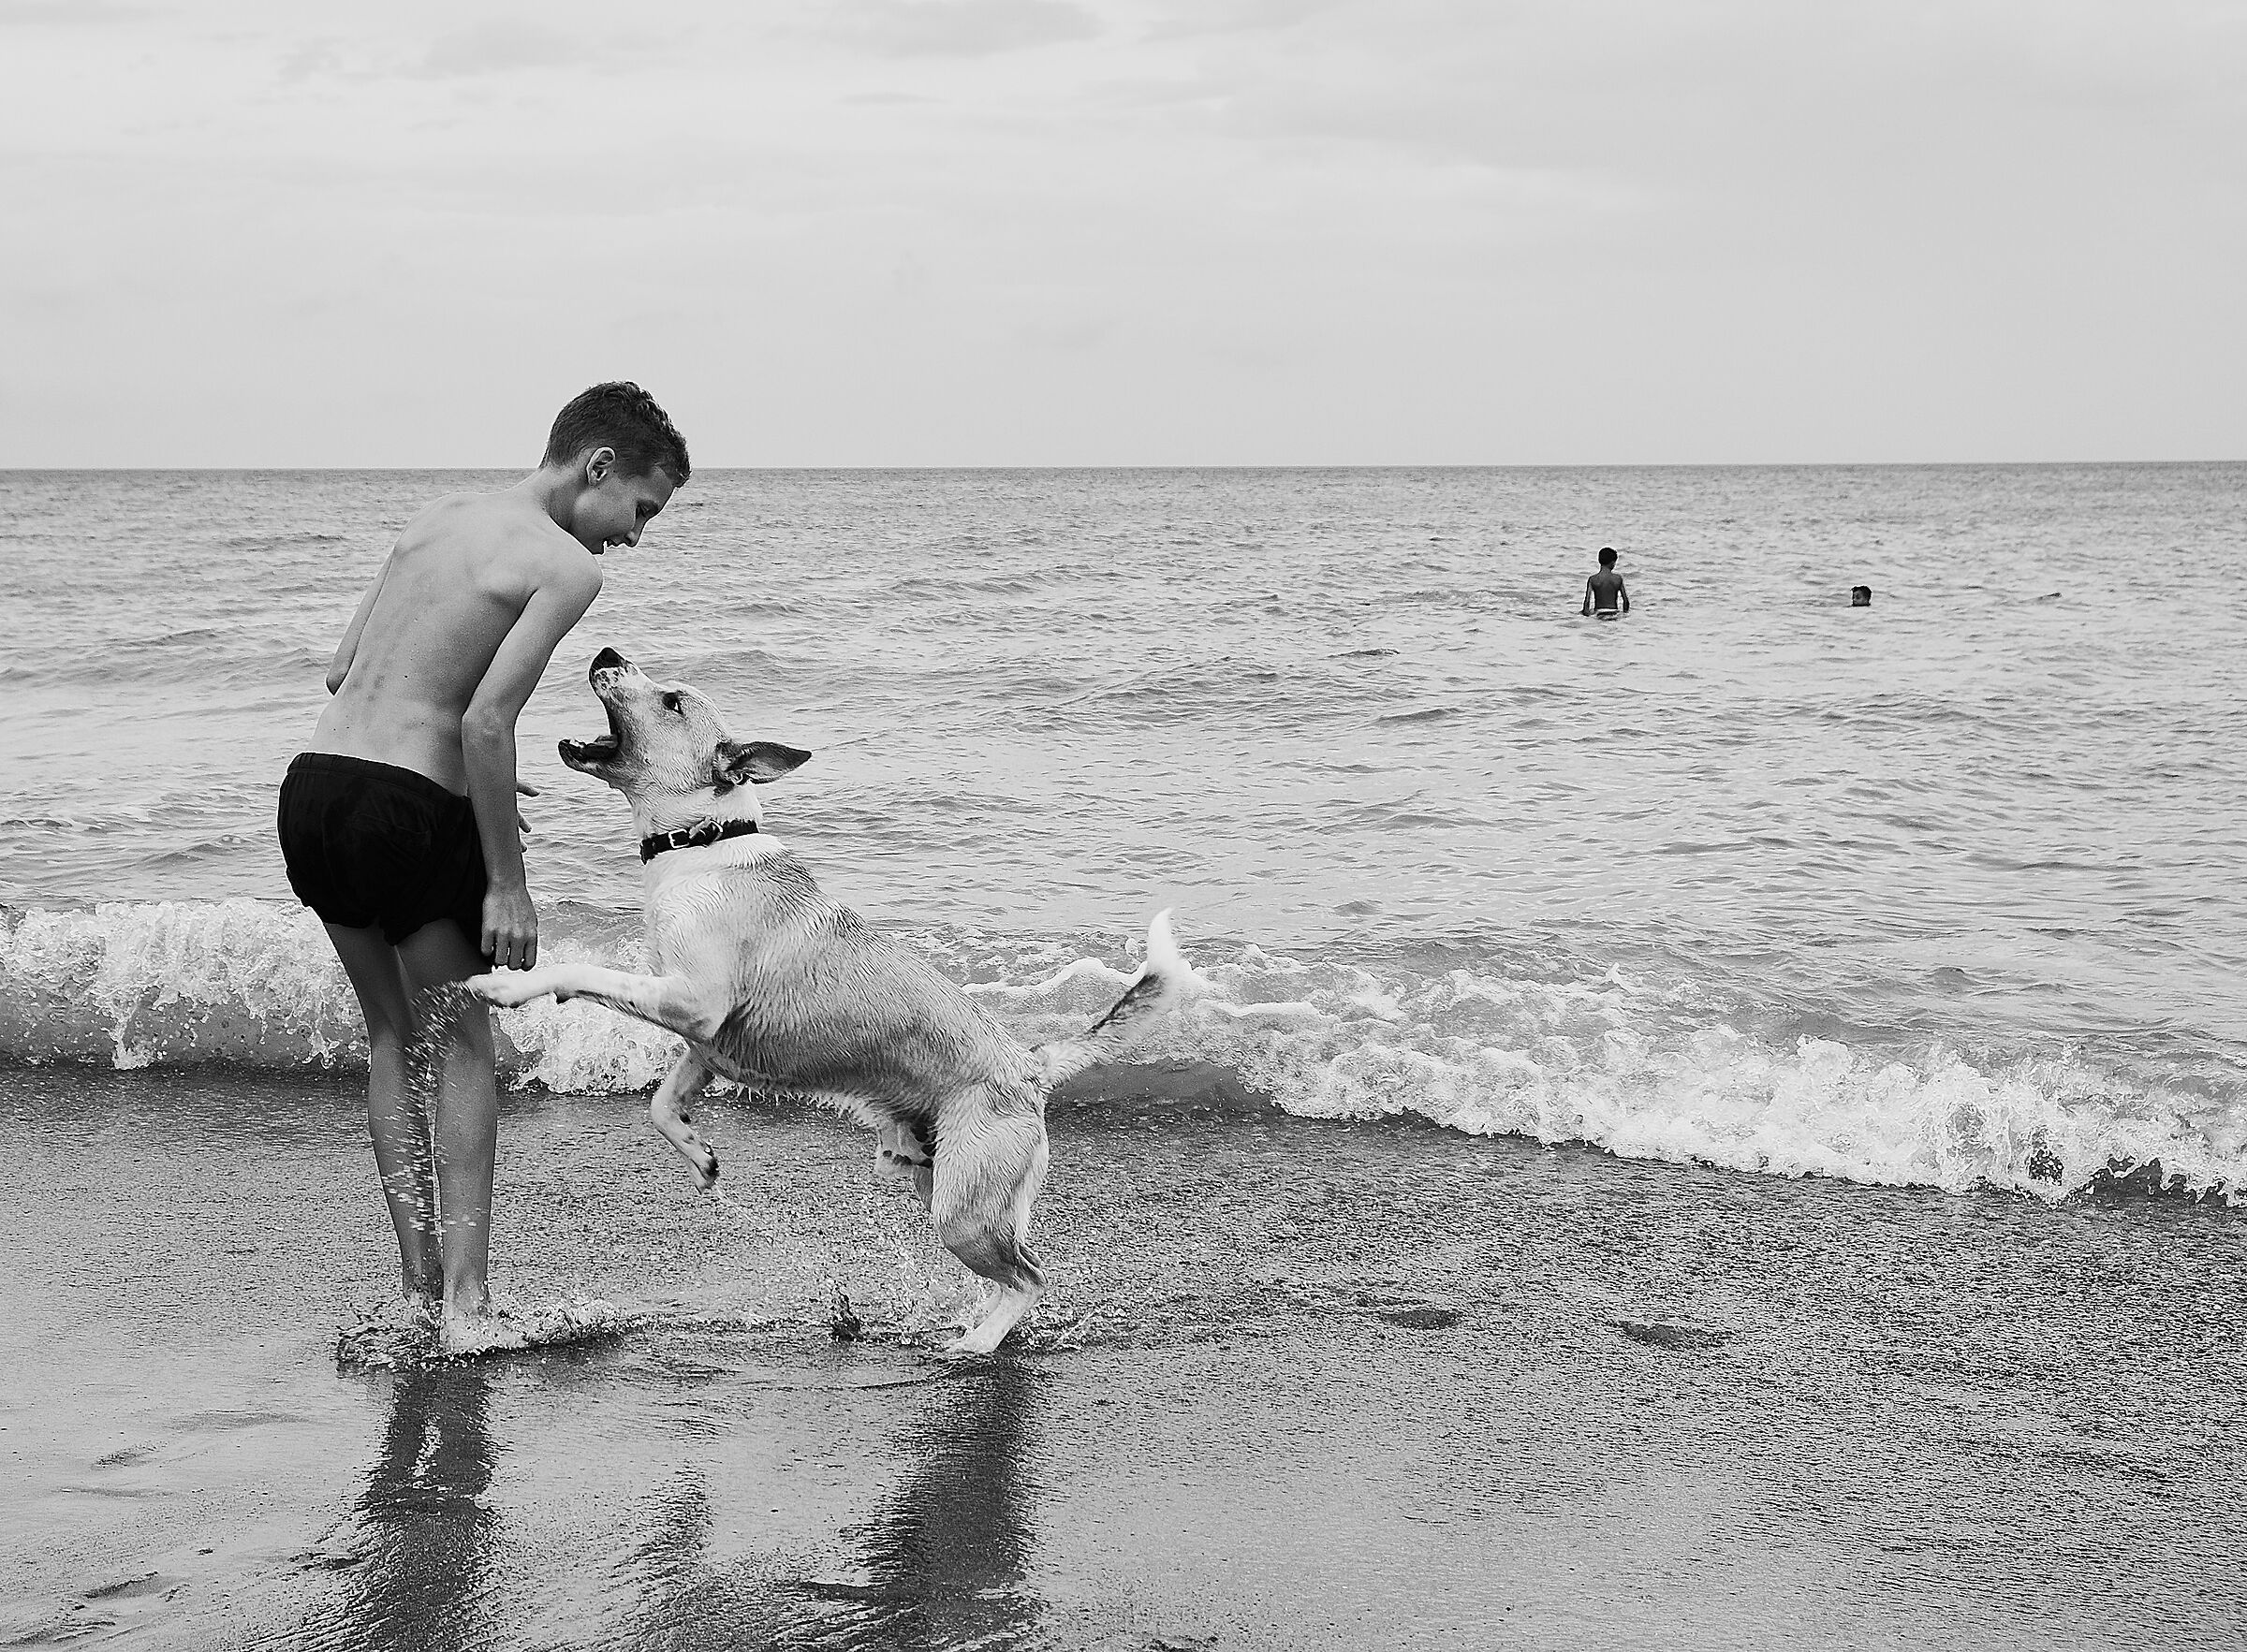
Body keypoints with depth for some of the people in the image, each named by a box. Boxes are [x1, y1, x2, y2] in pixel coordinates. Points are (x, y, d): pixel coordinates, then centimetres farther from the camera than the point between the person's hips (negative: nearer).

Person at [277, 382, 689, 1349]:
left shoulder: (437, 519, 16)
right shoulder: (569, 566, -8)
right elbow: (489, 718, -19)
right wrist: (507, 882, -12)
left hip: (313, 784, 7)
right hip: (408, 808, -7)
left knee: (391, 1036, 19)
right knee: (460, 1048, 8)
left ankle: (419, 1286, 19)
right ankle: (464, 1304, 3)